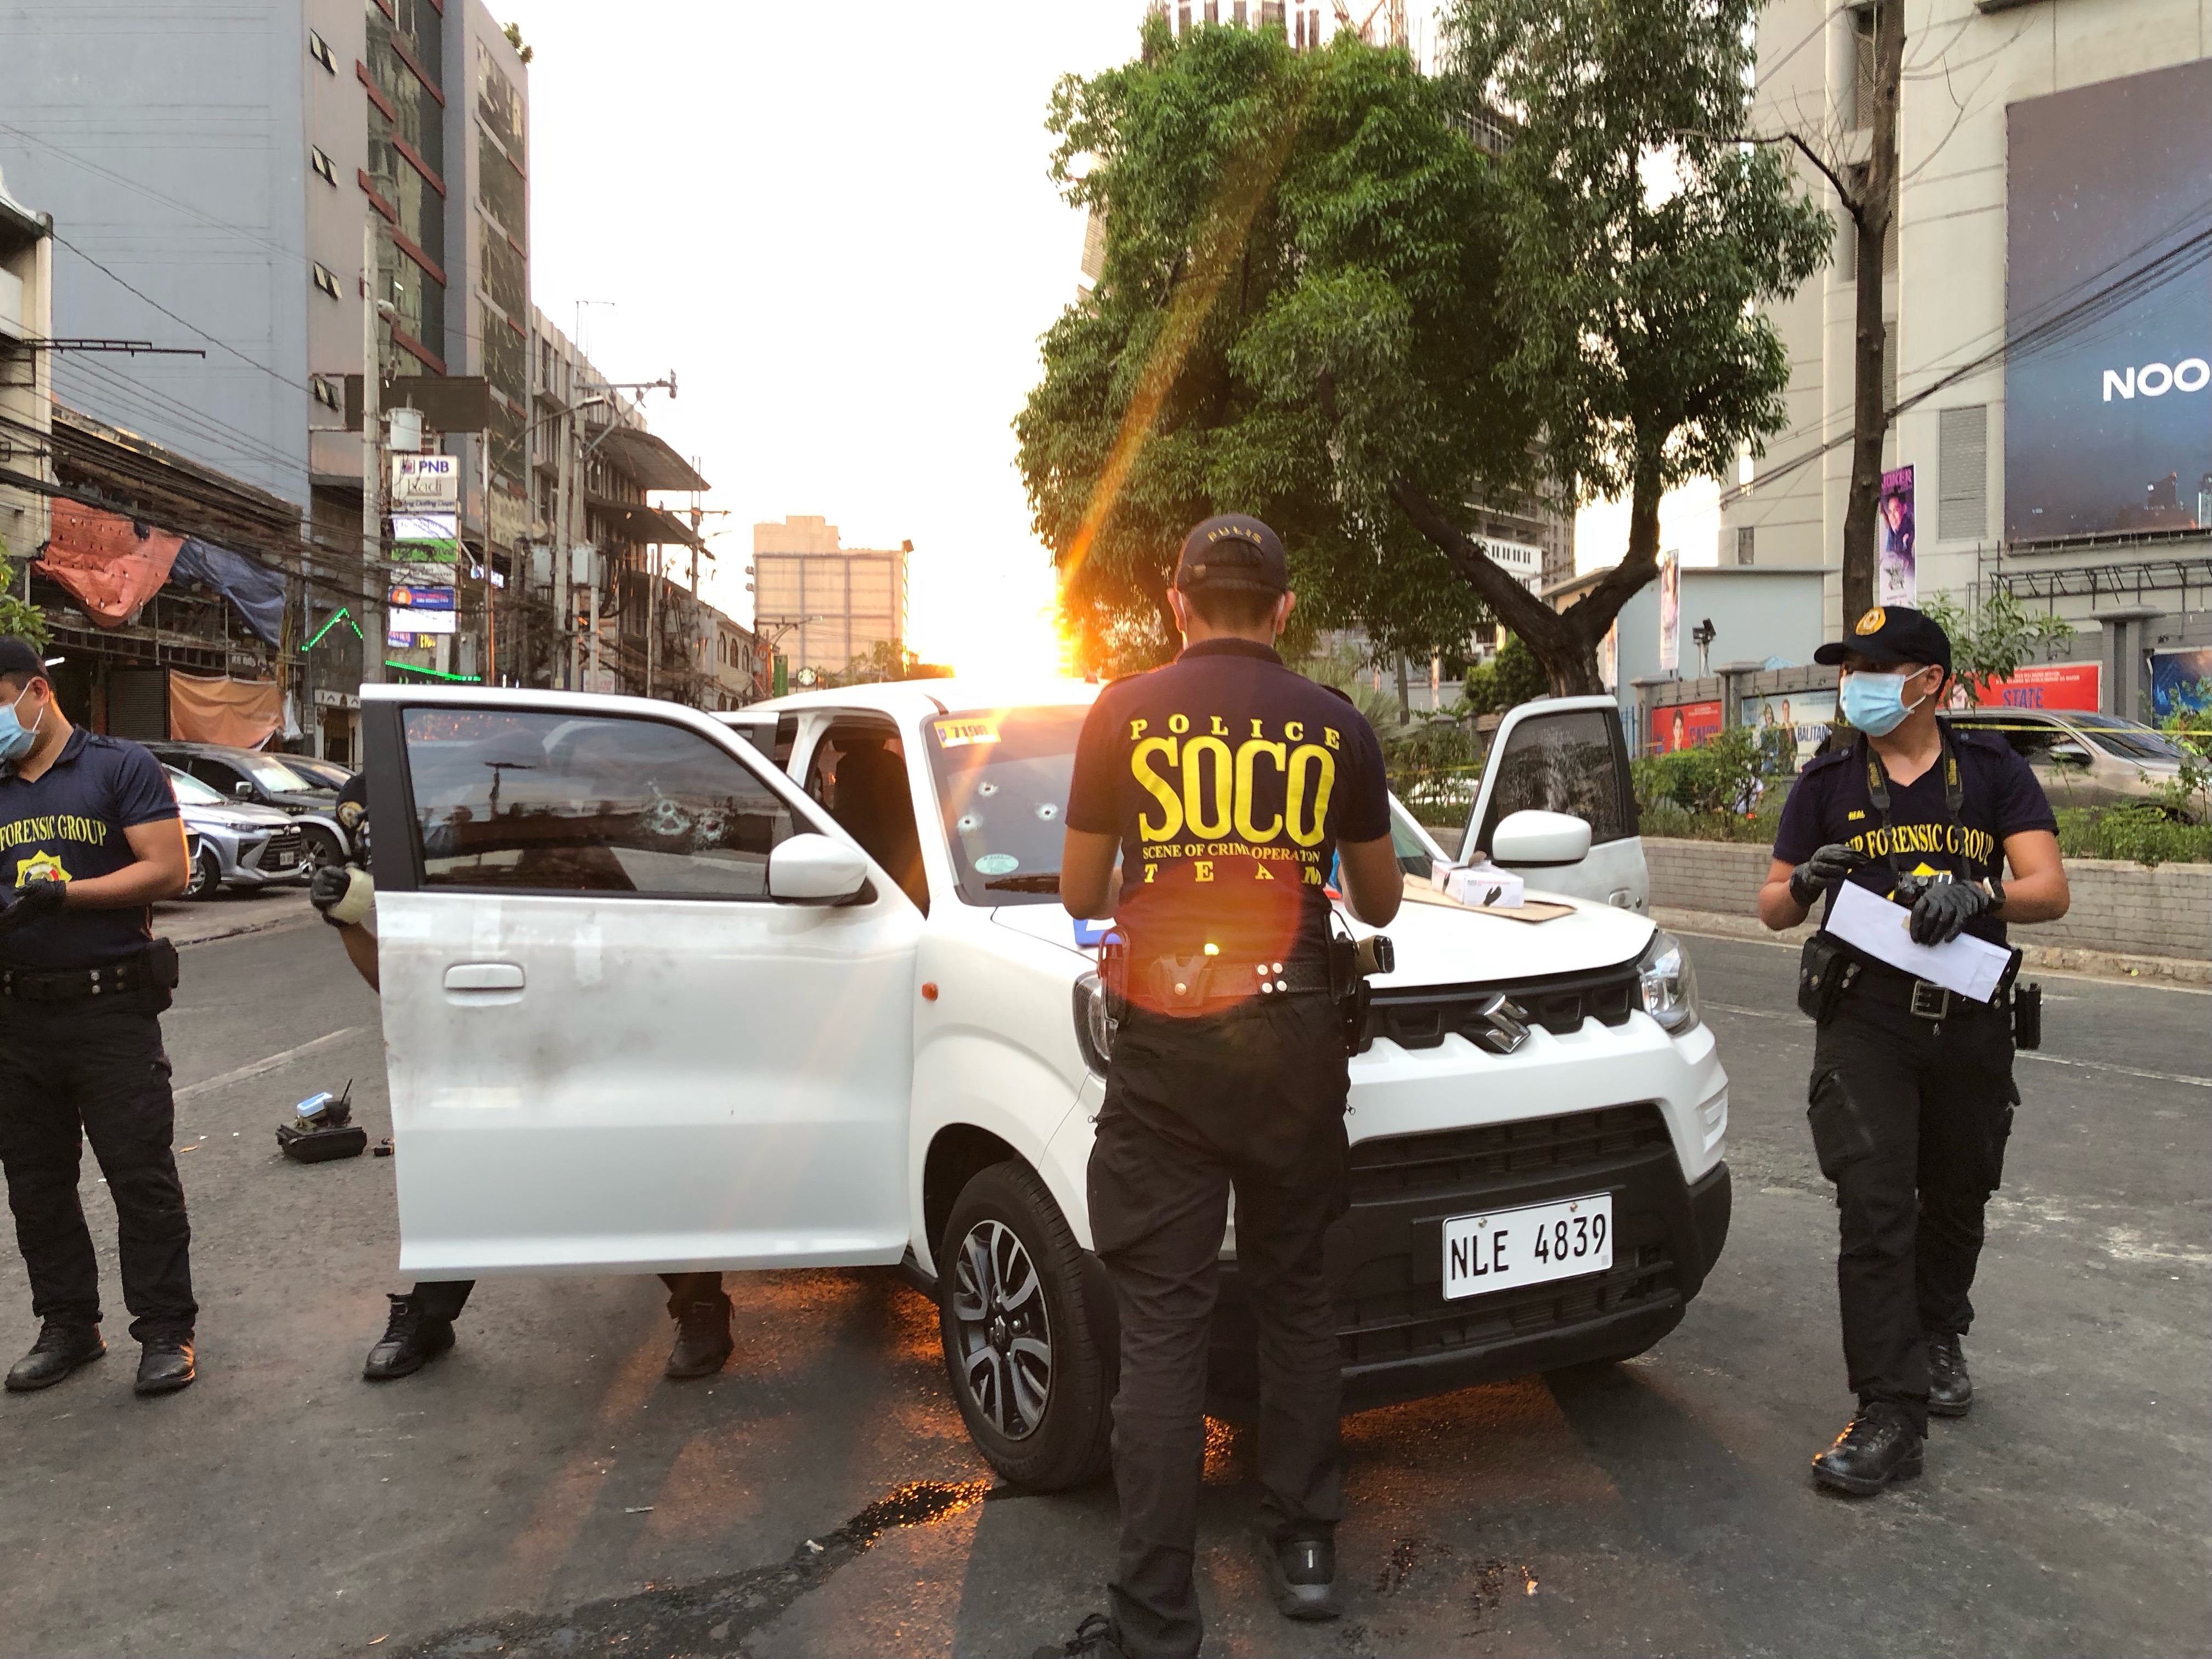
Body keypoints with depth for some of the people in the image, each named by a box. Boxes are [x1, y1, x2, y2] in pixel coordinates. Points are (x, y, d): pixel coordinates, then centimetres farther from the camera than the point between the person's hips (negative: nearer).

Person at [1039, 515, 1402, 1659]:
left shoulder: (1125, 714, 0)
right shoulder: (1335, 727, 4)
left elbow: (1081, 893, 6)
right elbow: (1379, 902, 15)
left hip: (1164, 1053, -2)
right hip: (1293, 1045, 2)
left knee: (1162, 1326, 2)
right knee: (1293, 1295, 17)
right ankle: (1304, 1548, 27)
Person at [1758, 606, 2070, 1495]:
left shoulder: (1993, 772, 2)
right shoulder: (1828, 780, 3)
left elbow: (2050, 890, -8)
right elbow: (1772, 906, 6)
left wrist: (1978, 895, -28)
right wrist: (1803, 886, -17)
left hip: (1971, 1022, 2)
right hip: (1866, 1023, -1)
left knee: (1956, 1201, 17)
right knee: (1874, 1211, -11)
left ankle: (1937, 1337, 44)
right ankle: (1889, 1415, -8)